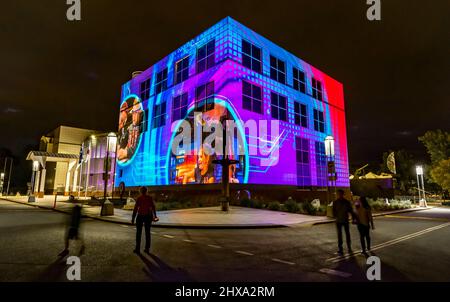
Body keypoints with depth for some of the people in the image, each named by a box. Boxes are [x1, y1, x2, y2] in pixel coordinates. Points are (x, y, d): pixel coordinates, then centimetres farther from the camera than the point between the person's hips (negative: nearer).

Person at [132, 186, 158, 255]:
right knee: (147, 233, 10)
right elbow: (153, 207, 2)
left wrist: (133, 218, -5)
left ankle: (137, 249, 10)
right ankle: (147, 249, 14)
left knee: (138, 233, 8)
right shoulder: (150, 198, -2)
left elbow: (135, 209, -11)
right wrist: (155, 216, 15)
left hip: (140, 216, -3)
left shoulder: (139, 198, -10)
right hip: (148, 216, 3)